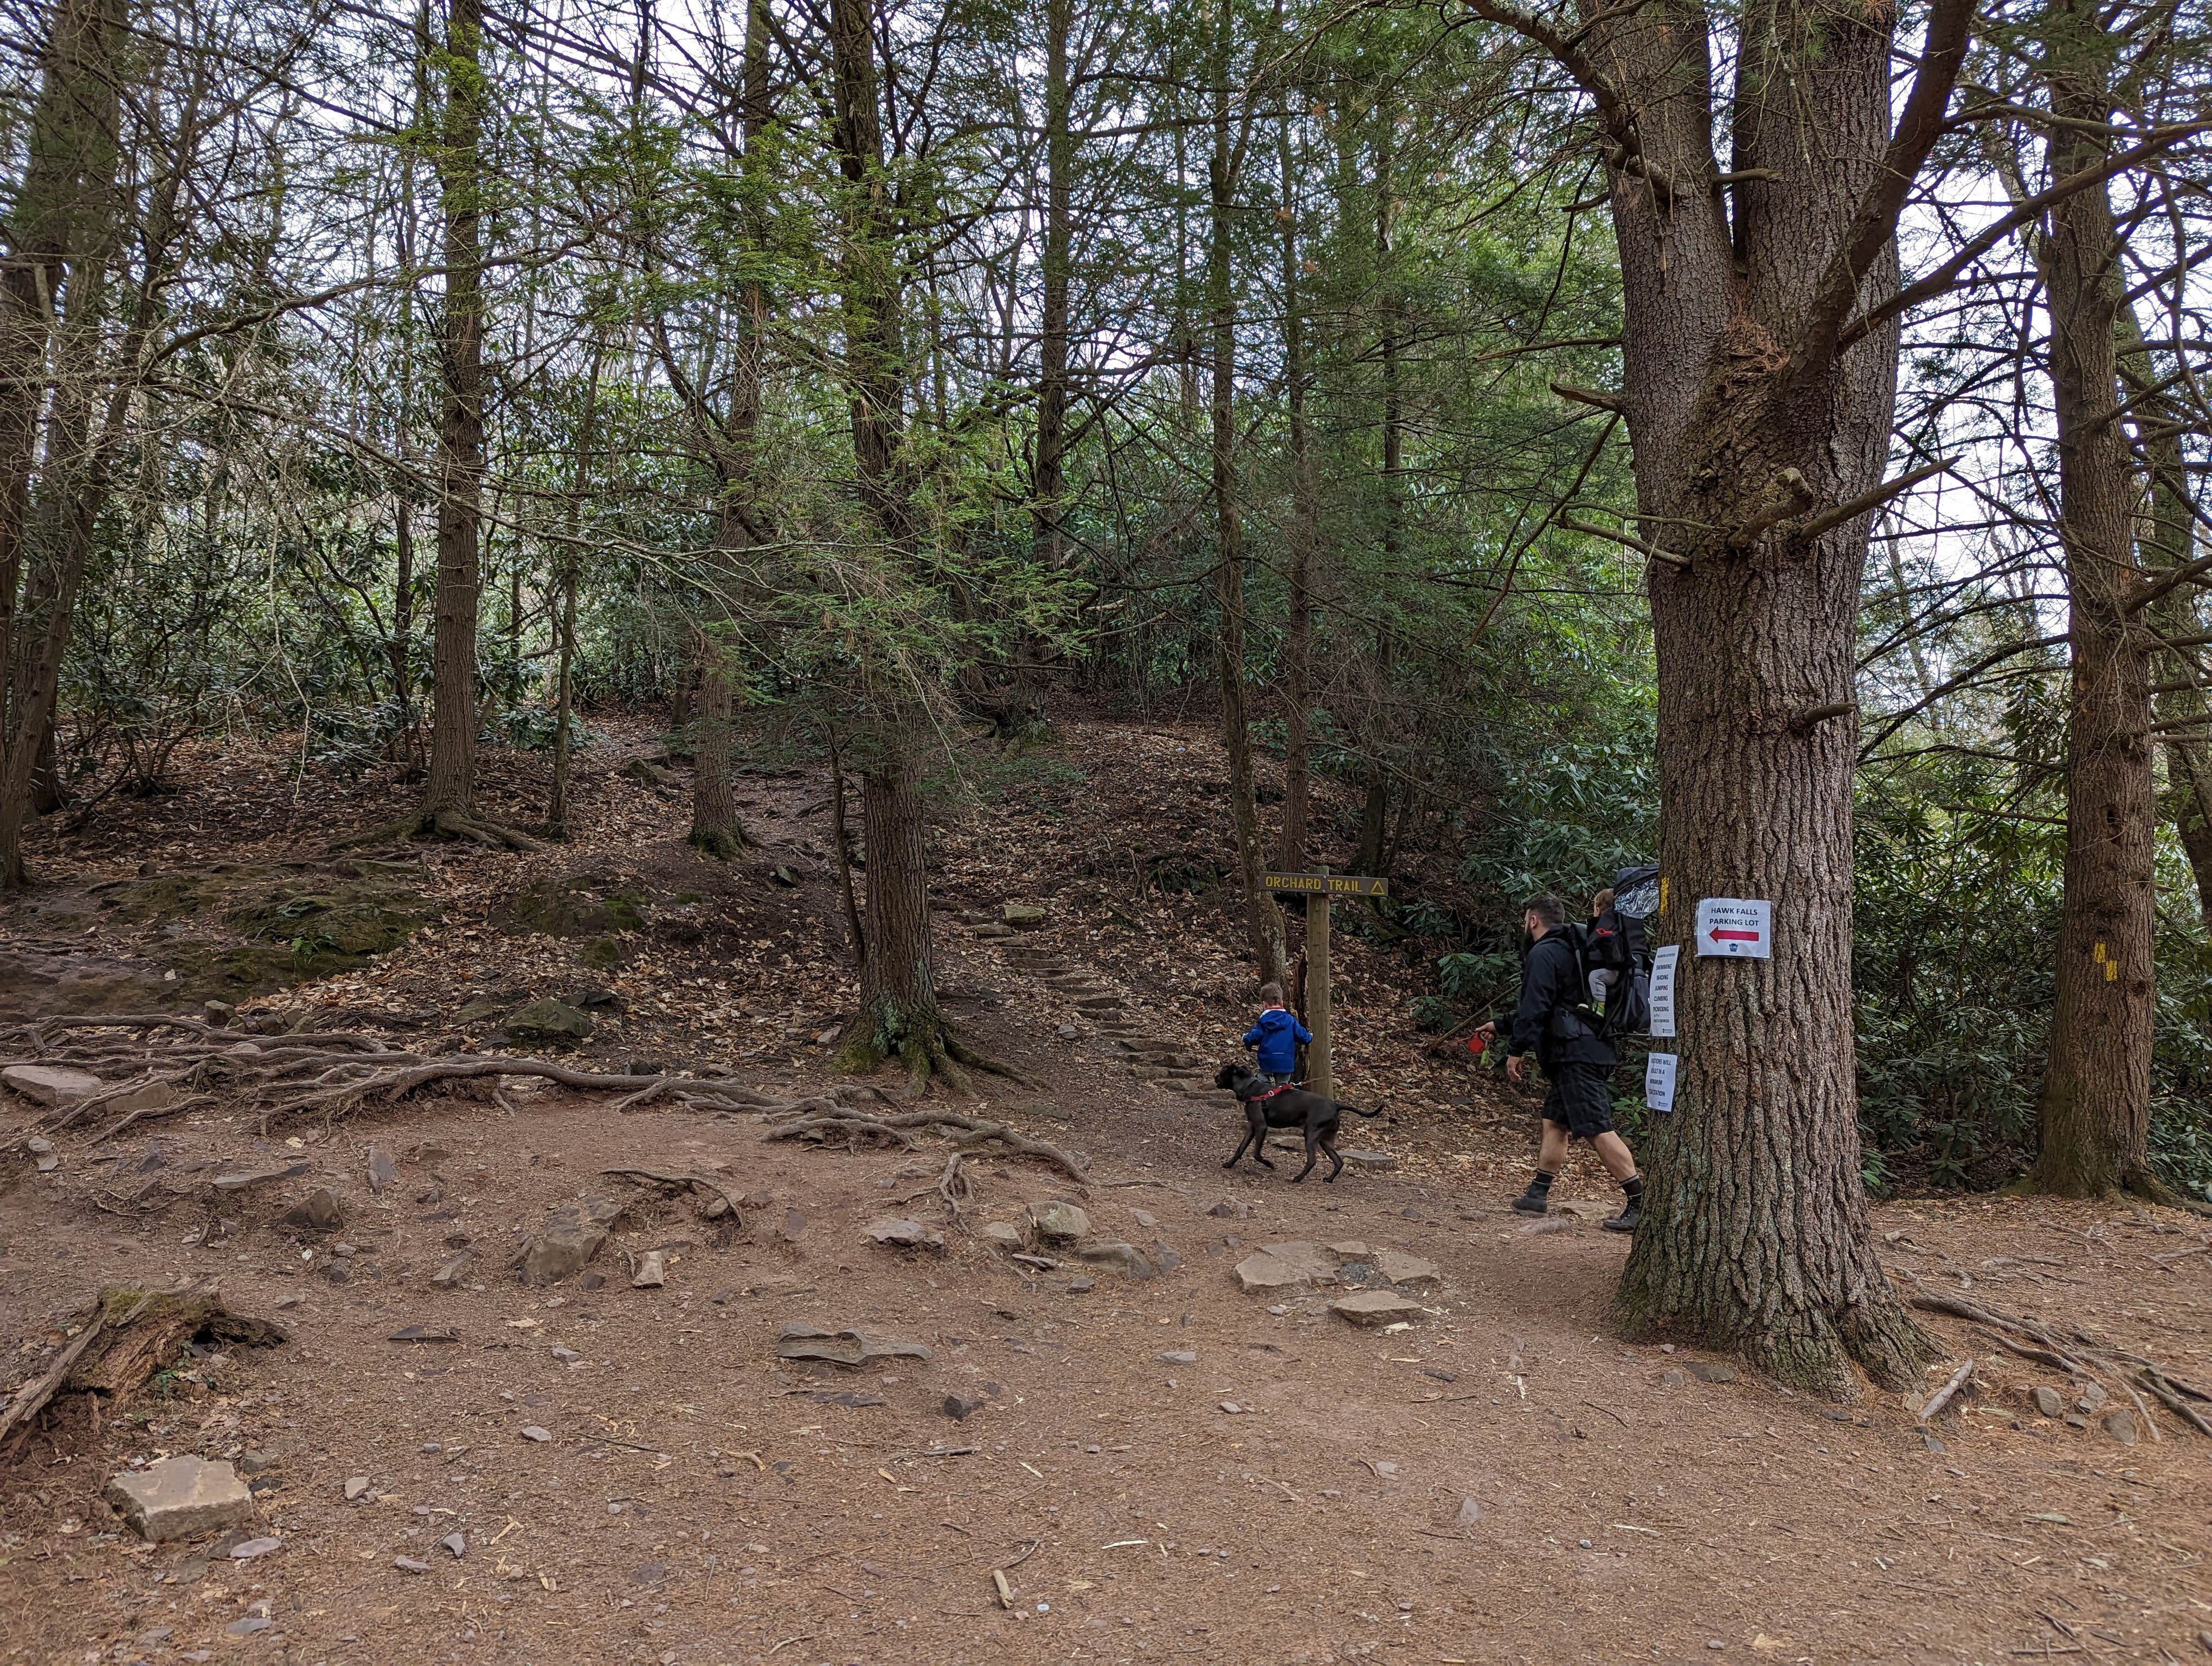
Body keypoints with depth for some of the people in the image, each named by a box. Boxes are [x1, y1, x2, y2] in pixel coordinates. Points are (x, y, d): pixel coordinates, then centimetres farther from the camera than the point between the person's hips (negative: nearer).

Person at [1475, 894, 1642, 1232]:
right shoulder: (1567, 951, 23)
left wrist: (1517, 1050, -10)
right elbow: (1540, 1006, 32)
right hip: (1591, 1050, 11)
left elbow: (1535, 1008, -17)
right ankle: (1538, 1195, 20)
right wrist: (1500, 1025, 39)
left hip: (1575, 1055, -11)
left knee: (1598, 1130, -11)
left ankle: (1640, 1204, -12)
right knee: (1555, 1123, 14)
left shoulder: (1543, 954, -9)